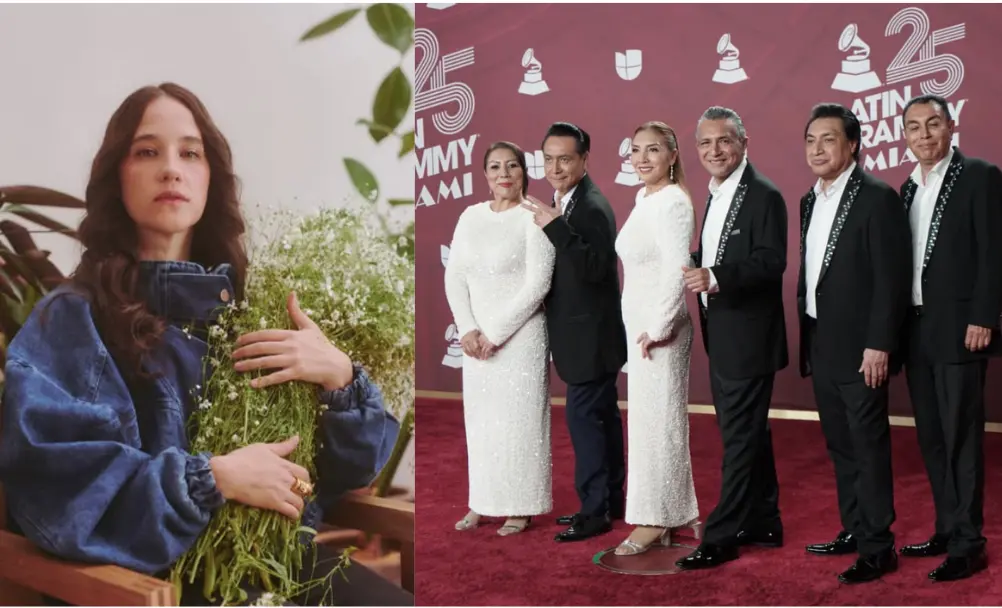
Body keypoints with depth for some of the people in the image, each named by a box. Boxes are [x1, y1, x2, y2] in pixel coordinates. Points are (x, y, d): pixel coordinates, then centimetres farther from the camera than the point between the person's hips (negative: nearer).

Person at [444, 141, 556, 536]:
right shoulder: (470, 216, 8)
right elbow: (454, 277, 5)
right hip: (476, 337, 5)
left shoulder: (533, 218, -8)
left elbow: (537, 284, -14)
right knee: (479, 418, 10)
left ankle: (520, 507, 13)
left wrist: (496, 334, -15)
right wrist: (468, 329, -8)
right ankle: (482, 503, 21)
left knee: (518, 418, 1)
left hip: (520, 336, -5)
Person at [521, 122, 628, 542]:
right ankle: (610, 501, 25)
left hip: (591, 335, -10)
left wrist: (555, 227, -33)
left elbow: (595, 268, -29)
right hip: (586, 333, 10)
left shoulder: (592, 208, -19)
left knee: (583, 417, -6)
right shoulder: (566, 203, 9)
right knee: (601, 415, 15)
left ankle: (594, 511, 3)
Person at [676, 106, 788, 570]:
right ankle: (763, 522, 28)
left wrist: (717, 277, -33)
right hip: (721, 337, 9)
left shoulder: (764, 195, -13)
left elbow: (772, 261, -22)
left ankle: (721, 537, 3)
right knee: (748, 432, 17)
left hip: (748, 337, -9)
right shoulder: (716, 196, 14)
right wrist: (695, 270, 3)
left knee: (740, 436, -3)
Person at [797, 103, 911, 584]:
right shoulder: (811, 201, 13)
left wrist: (878, 345, -19)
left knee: (869, 447, -1)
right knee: (840, 446, 15)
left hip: (860, 349, -8)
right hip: (822, 349, 8)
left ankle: (878, 547, 7)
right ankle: (853, 530, 26)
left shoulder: (877, 198, -11)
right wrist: (807, 342, 13)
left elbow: (892, 279, -15)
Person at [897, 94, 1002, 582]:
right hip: (917, 330, 7)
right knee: (931, 438, 12)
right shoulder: (908, 188, 14)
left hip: (958, 328, -7)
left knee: (961, 437, -3)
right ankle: (947, 529, 22)